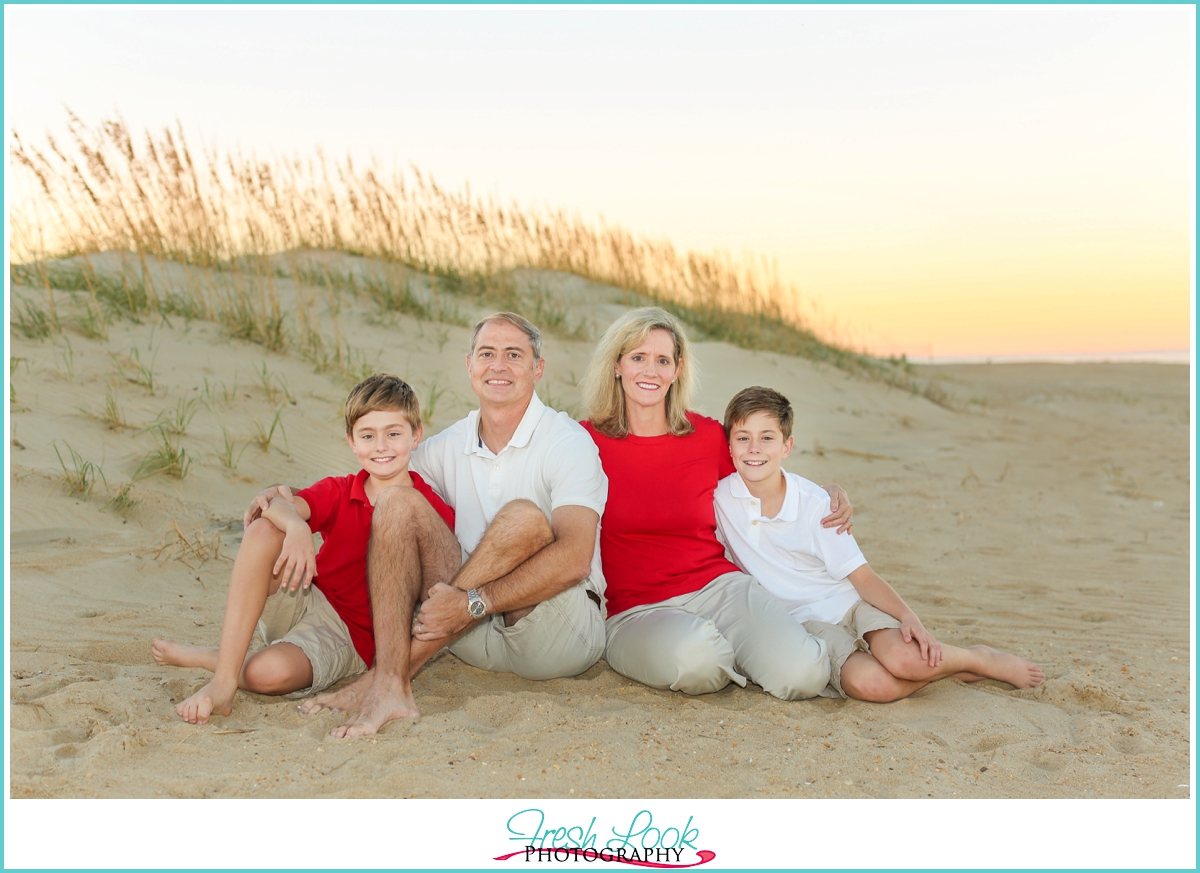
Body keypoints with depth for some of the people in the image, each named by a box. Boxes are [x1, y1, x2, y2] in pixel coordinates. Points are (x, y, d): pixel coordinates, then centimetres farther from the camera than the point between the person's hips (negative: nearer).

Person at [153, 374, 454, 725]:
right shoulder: (338, 492, -1)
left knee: (271, 673, -36)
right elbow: (280, 505, -20)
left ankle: (204, 657, -2)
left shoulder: (434, 514, -9)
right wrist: (296, 526, -43)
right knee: (263, 530, -25)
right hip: (302, 600, 4)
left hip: (347, 636, -4)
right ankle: (223, 682, -25)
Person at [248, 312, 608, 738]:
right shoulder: (449, 446, 9)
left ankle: (394, 672, -25)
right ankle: (391, 687, -27)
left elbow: (574, 559, -23)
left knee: (523, 516, -33)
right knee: (396, 502, -11)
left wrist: (475, 603, -29)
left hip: (563, 632, -5)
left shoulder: (568, 442, -9)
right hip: (478, 638, 5)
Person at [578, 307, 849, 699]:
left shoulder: (709, 436, 6)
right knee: (695, 658, -37)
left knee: (804, 675, -25)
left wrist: (830, 495, 8)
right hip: (633, 611, -1)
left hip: (717, 587, 2)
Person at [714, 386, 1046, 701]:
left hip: (848, 603, 0)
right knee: (870, 683, -30)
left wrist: (908, 616, -22)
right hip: (803, 620, 0)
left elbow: (862, 576, -8)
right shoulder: (718, 496, -8)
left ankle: (981, 659, 1)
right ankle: (938, 667, 0)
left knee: (904, 659, -31)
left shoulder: (814, 504, -11)